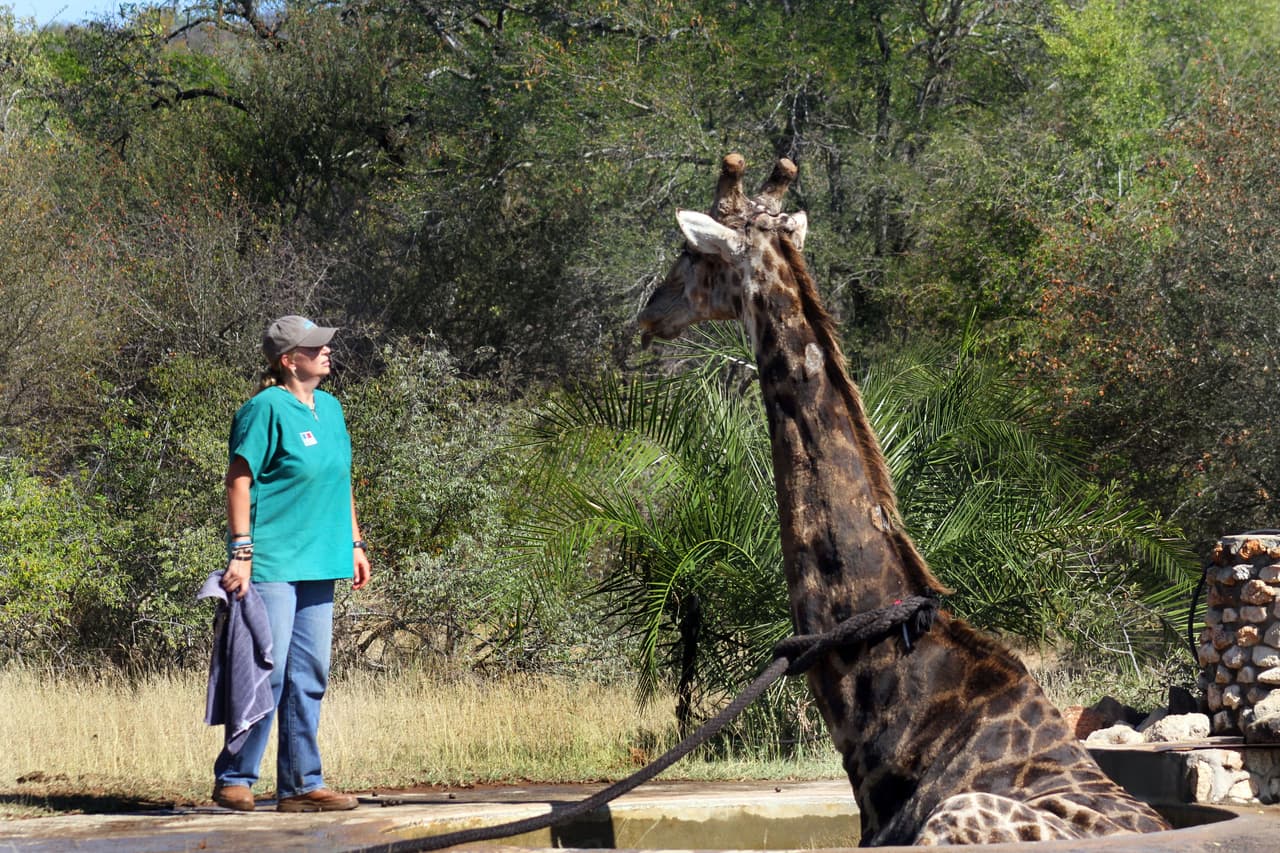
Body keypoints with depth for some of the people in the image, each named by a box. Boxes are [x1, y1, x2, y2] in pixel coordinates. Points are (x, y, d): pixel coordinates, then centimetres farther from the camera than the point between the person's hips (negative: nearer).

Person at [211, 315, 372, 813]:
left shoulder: (330, 408, 15)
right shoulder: (266, 408, -9)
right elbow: (239, 480, -12)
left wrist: (354, 543, 20)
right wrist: (240, 551, -17)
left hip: (317, 565, 8)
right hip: (271, 564, -8)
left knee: (308, 678, 8)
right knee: (266, 673, -8)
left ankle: (301, 785, 11)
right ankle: (234, 779, 0)